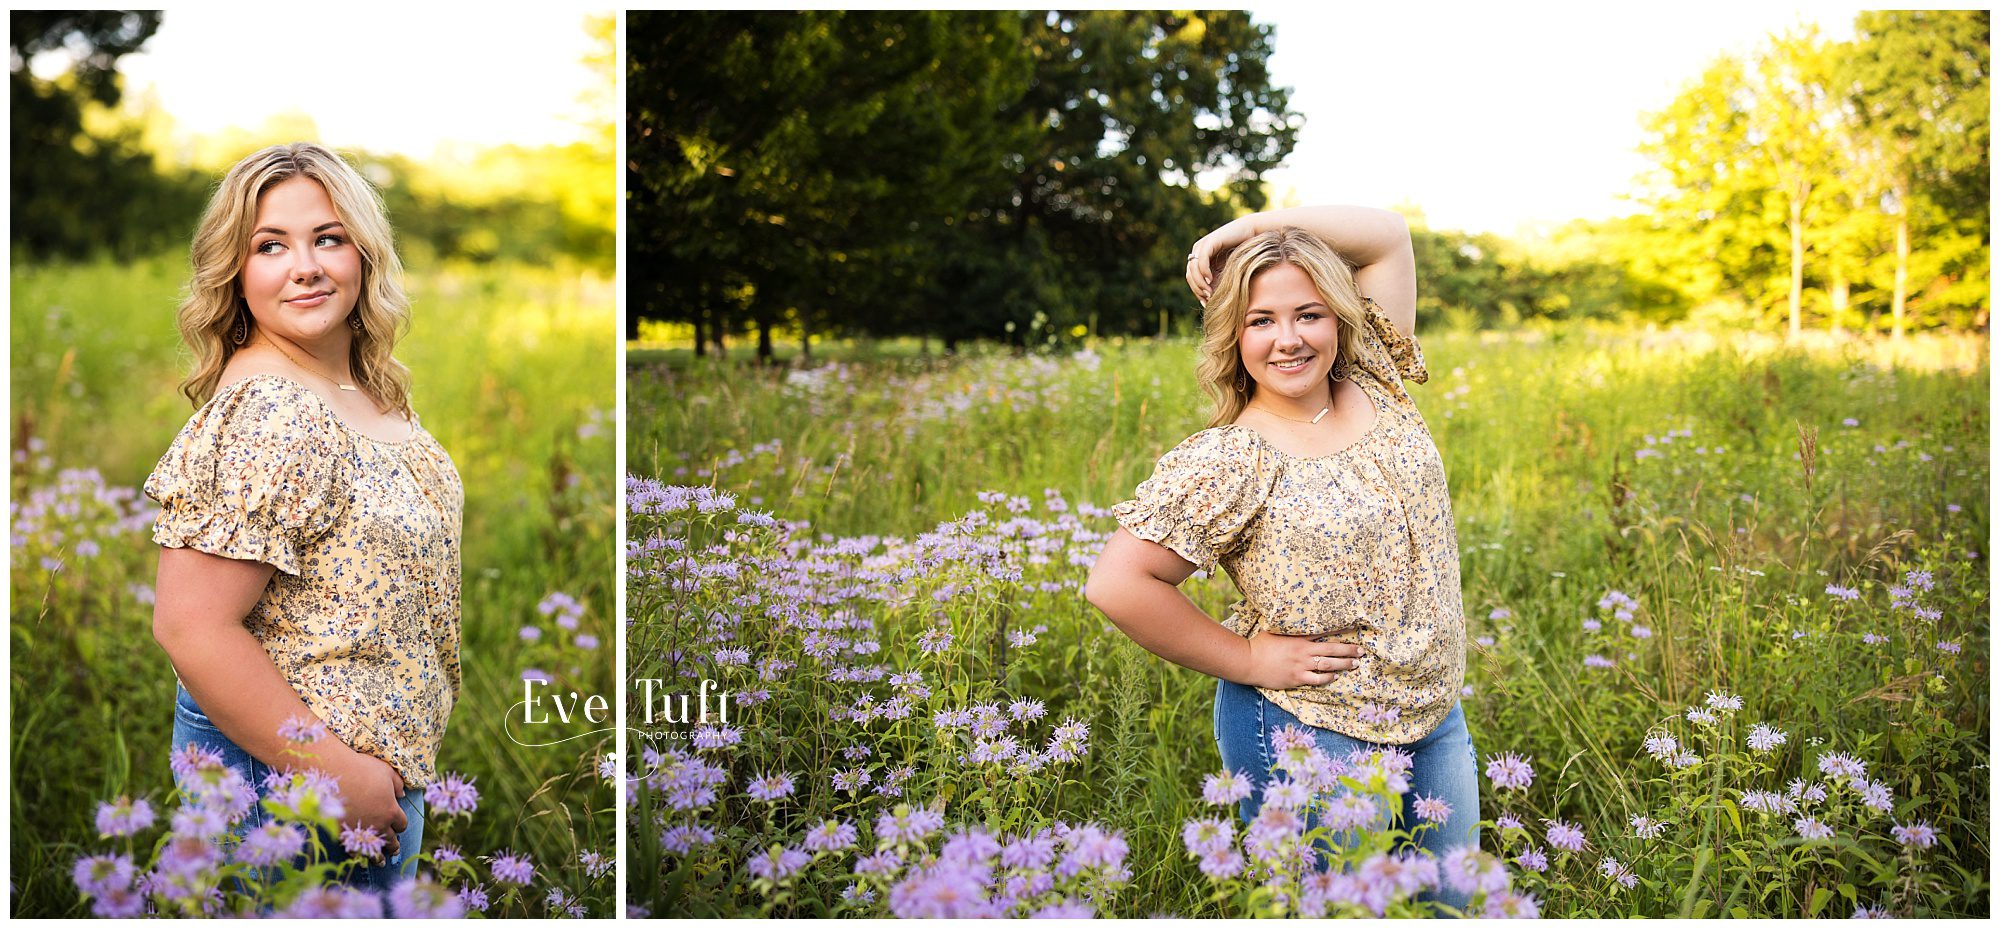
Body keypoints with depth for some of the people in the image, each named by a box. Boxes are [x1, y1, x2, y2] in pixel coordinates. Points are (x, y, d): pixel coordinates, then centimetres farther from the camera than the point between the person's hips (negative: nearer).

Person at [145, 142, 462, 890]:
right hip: (287, 778, -9)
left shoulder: (374, 394, 4)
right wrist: (338, 774, -24)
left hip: (379, 763, 9)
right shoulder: (263, 415, -23)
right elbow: (190, 629, -27)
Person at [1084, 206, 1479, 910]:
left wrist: (1245, 230, -5)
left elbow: (1387, 235, 6)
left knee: (1456, 903, 16)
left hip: (1434, 719, 6)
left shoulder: (1376, 386, 1)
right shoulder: (1225, 461, -16)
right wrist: (1249, 661, -14)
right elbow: (1118, 584, -21)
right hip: (1312, 739, -6)